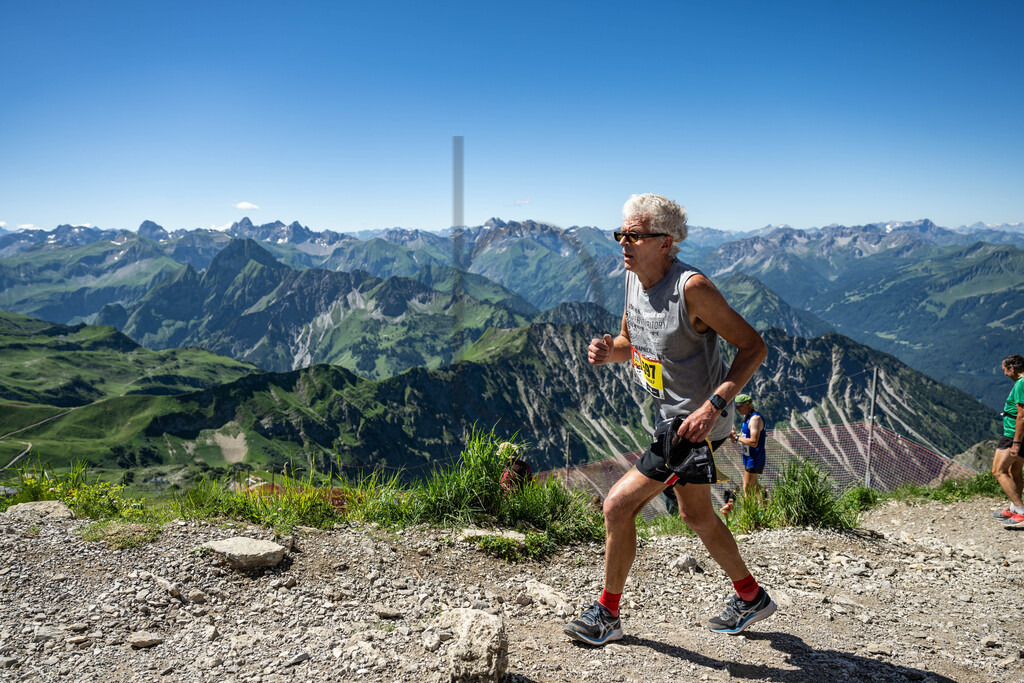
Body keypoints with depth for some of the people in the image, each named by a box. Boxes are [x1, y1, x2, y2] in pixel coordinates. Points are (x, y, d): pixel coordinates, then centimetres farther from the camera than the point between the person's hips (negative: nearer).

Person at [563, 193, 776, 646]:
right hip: (671, 415, 9)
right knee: (696, 515, 23)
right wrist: (607, 351, -9)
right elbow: (631, 341, 15)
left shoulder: (692, 287, -24)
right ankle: (751, 597, 45)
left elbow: (754, 346, -20)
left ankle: (607, 615, 11)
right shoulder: (634, 278, 0)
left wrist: (712, 404, -28)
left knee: (618, 505, -9)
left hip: (696, 423, -9)